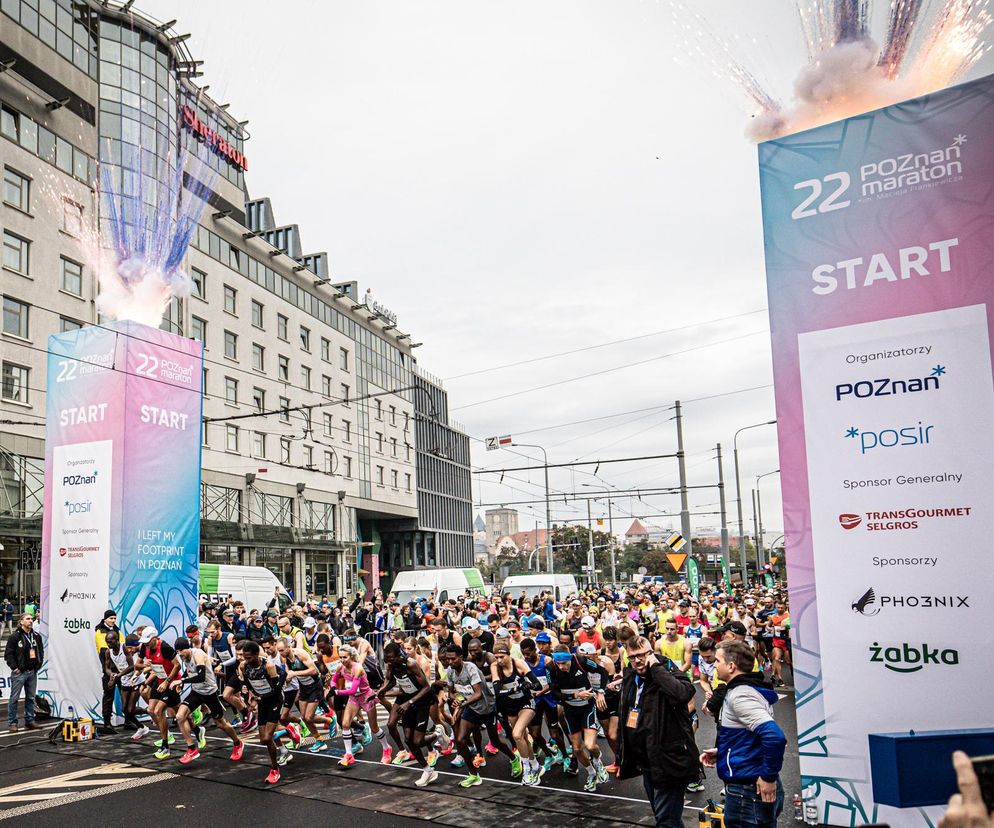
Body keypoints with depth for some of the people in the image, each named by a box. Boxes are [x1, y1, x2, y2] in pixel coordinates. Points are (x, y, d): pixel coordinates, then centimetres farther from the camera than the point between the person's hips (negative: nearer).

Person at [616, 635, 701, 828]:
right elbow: (624, 719, 19)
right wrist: (622, 759, 20)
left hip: (668, 762, -8)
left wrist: (656, 667, -28)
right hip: (646, 762, 8)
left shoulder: (668, 672, -13)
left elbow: (683, 694, -37)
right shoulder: (630, 678, 8)